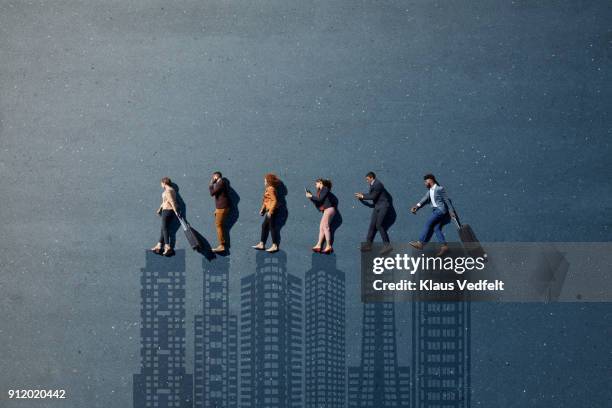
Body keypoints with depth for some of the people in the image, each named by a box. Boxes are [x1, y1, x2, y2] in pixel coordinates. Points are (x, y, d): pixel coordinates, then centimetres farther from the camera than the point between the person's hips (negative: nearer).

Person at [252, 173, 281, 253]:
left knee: (272, 227, -4)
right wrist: (262, 209, 19)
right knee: (264, 226, 13)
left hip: (272, 211, -10)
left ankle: (275, 246, 2)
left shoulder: (271, 189, -17)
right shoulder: (268, 189, 13)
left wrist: (270, 211, -23)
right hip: (269, 210, 10)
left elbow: (274, 201, -22)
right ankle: (261, 244, 18)